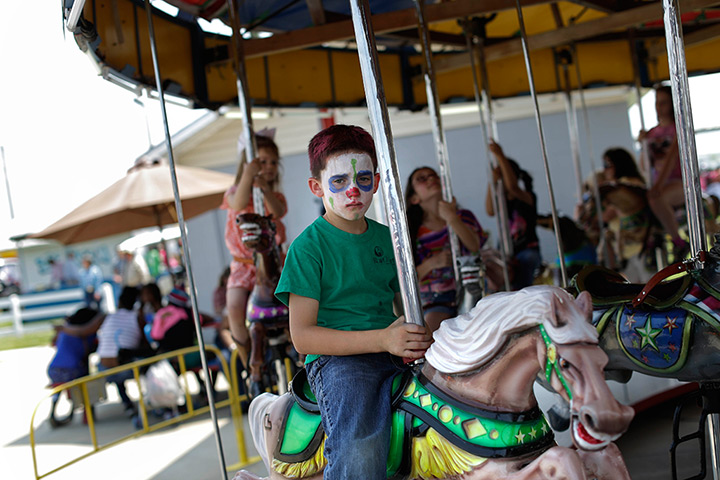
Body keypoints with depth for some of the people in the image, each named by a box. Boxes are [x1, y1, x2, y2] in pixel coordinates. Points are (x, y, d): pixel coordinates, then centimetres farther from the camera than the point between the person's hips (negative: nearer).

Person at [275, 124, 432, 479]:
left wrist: (418, 339, -3)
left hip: (394, 356, 6)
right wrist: (382, 339, -18)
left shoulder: (386, 238, 14)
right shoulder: (308, 247, -5)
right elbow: (302, 336, -10)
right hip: (336, 359, -6)